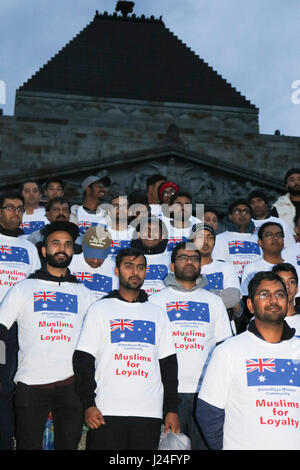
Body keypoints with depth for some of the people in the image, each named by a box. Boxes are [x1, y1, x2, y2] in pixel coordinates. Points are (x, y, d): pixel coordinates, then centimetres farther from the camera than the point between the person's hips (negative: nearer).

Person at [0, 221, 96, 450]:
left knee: (69, 445, 6)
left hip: (71, 383, 2)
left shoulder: (85, 294, 14)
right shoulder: (23, 288, 10)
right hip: (30, 383, -1)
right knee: (28, 445, 2)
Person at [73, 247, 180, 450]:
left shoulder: (158, 313, 15)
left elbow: (169, 364, 13)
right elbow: (83, 360, 2)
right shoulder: (100, 309, 7)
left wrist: (172, 409, 7)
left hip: (149, 412, 2)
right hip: (107, 411, -2)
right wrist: (89, 404, -7)